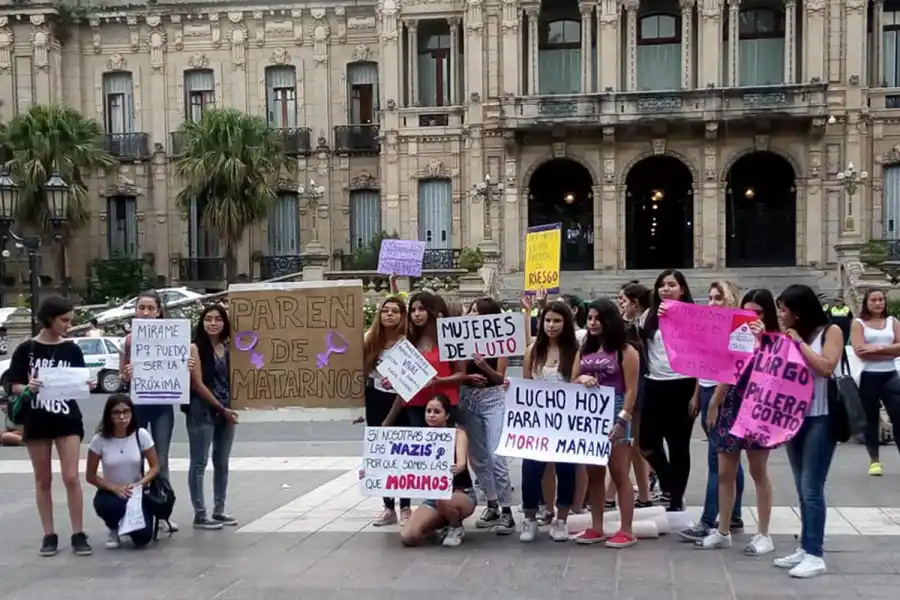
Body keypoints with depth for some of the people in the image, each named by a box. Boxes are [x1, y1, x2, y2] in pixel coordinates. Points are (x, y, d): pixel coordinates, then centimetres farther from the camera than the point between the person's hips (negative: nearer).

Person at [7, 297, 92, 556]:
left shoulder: (71, 349, 2)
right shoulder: (26, 349, -3)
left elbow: (79, 382, 4)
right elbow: (15, 386, -1)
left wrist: (85, 386, -17)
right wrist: (28, 389, -22)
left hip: (67, 420, 0)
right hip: (37, 421, 0)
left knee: (71, 477, -4)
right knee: (43, 480, 8)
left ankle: (78, 534, 2)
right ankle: (49, 535, 16)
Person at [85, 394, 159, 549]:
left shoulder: (141, 435, -12)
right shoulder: (99, 439, -14)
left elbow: (155, 467, -4)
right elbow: (90, 476, -8)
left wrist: (139, 484, -22)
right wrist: (115, 488, -22)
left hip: (136, 492, 0)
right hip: (111, 492, 0)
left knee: (142, 538, -20)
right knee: (108, 505, -37)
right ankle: (114, 530, 1)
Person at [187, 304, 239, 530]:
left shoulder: (228, 348, 9)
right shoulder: (195, 348, -7)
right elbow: (198, 384, -12)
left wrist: (230, 408, -8)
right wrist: (221, 408, -12)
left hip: (226, 411, 6)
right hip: (202, 411, -6)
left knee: (222, 463, 11)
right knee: (199, 463, 0)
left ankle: (219, 510, 21)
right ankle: (199, 515, 4)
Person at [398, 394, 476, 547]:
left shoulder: (458, 434, -12)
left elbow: (462, 464, -30)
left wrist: (456, 469, -56)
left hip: (462, 494, -4)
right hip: (432, 495, 4)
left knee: (444, 501, -41)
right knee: (408, 538, -17)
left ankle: (456, 528, -5)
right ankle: (442, 524, 14)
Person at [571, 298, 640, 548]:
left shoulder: (625, 351, -4)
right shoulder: (584, 350, 13)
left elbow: (631, 390, -8)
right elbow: (571, 384, 13)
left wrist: (622, 420, -18)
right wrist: (581, 379, -10)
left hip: (614, 417, -6)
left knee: (619, 474, -2)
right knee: (593, 474, 9)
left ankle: (626, 531, 3)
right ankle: (596, 528, 17)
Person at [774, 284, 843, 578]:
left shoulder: (831, 331, -4)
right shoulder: (789, 336, 10)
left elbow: (826, 367, -18)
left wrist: (799, 342, -11)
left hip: (820, 419, -6)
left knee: (811, 489, -9)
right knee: (802, 489, 10)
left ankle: (815, 556, -6)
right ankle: (805, 548, 16)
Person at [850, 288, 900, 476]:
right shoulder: (858, 323, 0)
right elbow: (860, 351, -13)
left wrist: (878, 348, -16)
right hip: (868, 377, -2)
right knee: (871, 419, 6)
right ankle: (874, 460, 15)